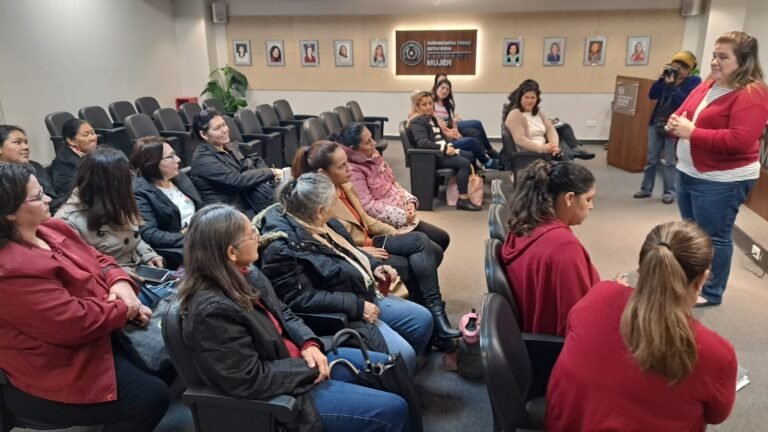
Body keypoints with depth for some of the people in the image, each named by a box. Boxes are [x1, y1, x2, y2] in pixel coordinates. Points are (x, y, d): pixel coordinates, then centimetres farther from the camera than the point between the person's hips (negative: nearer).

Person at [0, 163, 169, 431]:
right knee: (152, 396, -15)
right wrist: (125, 309, -14)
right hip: (58, 365, -10)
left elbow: (96, 260, 13)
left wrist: (120, 282, -9)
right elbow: (75, 323, -29)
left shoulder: (48, 228, 3)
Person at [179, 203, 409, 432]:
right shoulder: (212, 310, -30)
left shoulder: (245, 273, -3)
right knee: (393, 410, -9)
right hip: (281, 391, -9)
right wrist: (310, 370, -18)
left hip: (297, 358, 9)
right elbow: (251, 380, -27)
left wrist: (309, 344, -9)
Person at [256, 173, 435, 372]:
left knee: (422, 318, 11)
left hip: (365, 296, 10)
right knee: (402, 354, -18)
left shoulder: (319, 225, 2)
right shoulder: (282, 248, -26)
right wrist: (357, 307, -26)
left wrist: (374, 266, 2)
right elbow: (301, 298, -28)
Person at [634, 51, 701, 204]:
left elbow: (685, 102, -19)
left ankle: (670, 192, 7)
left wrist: (672, 85, -20)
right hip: (656, 123, 5)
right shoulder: (670, 78, 9)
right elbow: (652, 95, 3)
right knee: (651, 159, 10)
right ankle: (646, 189, 18)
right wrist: (662, 79, -7)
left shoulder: (694, 81, -5)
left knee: (670, 162, -1)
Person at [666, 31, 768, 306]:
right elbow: (682, 112, 15)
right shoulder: (706, 86, 9)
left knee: (714, 237, 2)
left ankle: (711, 293, 17)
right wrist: (675, 123, -10)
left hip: (722, 180, -9)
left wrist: (692, 132, -25)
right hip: (688, 172, 9)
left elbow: (739, 140, -27)